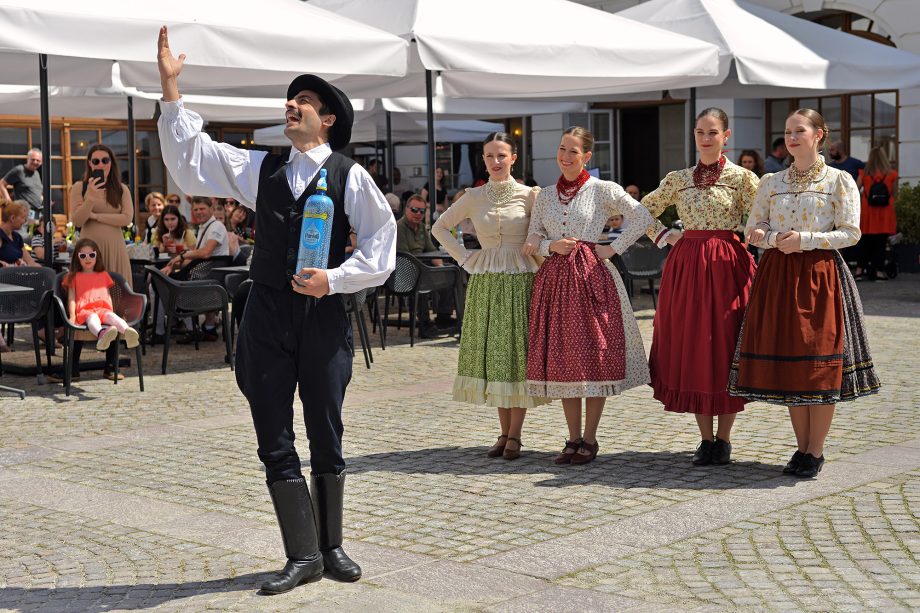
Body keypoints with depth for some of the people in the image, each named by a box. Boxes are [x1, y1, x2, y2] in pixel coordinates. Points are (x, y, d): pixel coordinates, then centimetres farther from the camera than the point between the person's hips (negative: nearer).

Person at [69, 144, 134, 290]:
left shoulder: (122, 189, 8)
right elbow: (77, 221, -4)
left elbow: (127, 219, -5)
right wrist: (90, 198, -18)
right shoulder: (79, 187, 4)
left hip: (114, 247, 1)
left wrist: (95, 216, -8)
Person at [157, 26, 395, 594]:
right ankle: (303, 555, 12)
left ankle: (332, 546, 23)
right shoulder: (262, 168, 10)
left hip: (324, 314, -3)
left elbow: (381, 241, -2)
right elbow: (191, 156, 5)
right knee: (275, 443, 3)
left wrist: (335, 279, -15)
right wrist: (170, 84, -2)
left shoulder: (349, 175, -1)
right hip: (267, 315, 3)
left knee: (327, 439, 7)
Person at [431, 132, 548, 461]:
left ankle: (514, 435, 4)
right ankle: (504, 432, 11)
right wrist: (463, 257, 7)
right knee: (492, 352, 3)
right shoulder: (473, 197, 6)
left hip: (519, 281, -2)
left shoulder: (529, 195, -1)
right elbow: (439, 227, 15)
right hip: (485, 282, 2)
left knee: (518, 351, -2)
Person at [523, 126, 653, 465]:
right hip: (555, 278, 4)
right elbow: (532, 240, 13)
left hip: (591, 275, -4)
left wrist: (614, 248, -7)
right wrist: (551, 246, -7)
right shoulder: (545, 196, 12)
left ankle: (589, 439, 6)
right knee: (561, 355, 4)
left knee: (593, 354, -3)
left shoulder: (602, 190, 0)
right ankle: (573, 438, 13)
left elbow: (642, 217, -3)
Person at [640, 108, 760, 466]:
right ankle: (706, 439, 13)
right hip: (686, 268, 3)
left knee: (725, 347, -1)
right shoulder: (678, 179, 10)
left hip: (726, 267, -3)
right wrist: (665, 237, 9)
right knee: (691, 349, 3)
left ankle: (723, 439, 9)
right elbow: (644, 211, 20)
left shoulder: (741, 177, 0)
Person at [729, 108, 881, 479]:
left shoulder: (840, 181, 0)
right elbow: (754, 229, 12)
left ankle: (815, 452, 6)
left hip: (821, 275, -4)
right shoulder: (771, 184, 11)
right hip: (777, 275, 4)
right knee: (786, 363, 4)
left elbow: (851, 233, -5)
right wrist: (775, 239, -10)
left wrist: (806, 239, -16)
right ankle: (802, 448, 16)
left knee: (820, 364, -5)